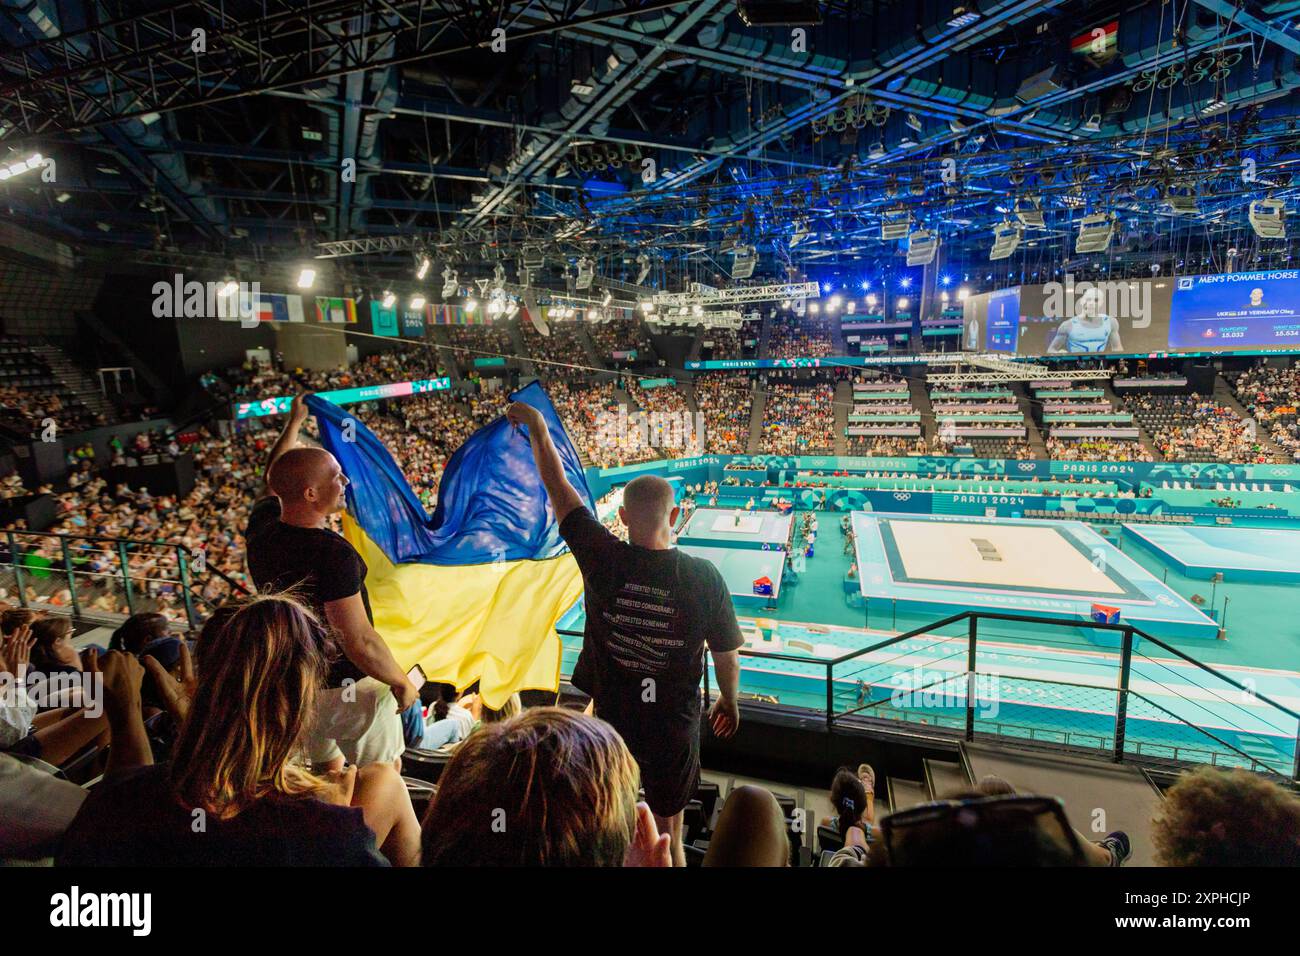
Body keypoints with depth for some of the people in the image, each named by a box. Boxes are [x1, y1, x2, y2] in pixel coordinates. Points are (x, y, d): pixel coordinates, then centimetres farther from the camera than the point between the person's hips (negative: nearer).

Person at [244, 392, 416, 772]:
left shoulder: (261, 529, -8)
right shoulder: (333, 554, -31)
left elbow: (274, 480, 15)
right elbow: (360, 642, -29)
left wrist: (294, 422, 24)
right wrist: (403, 683, -15)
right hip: (350, 688, -7)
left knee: (327, 774, 28)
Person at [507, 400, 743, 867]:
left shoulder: (603, 560, -20)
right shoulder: (705, 577, -19)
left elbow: (558, 489, -7)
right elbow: (726, 656, -6)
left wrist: (538, 429, 6)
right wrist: (729, 701, 14)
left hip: (612, 719, 1)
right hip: (675, 727, 0)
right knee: (667, 839, 22)